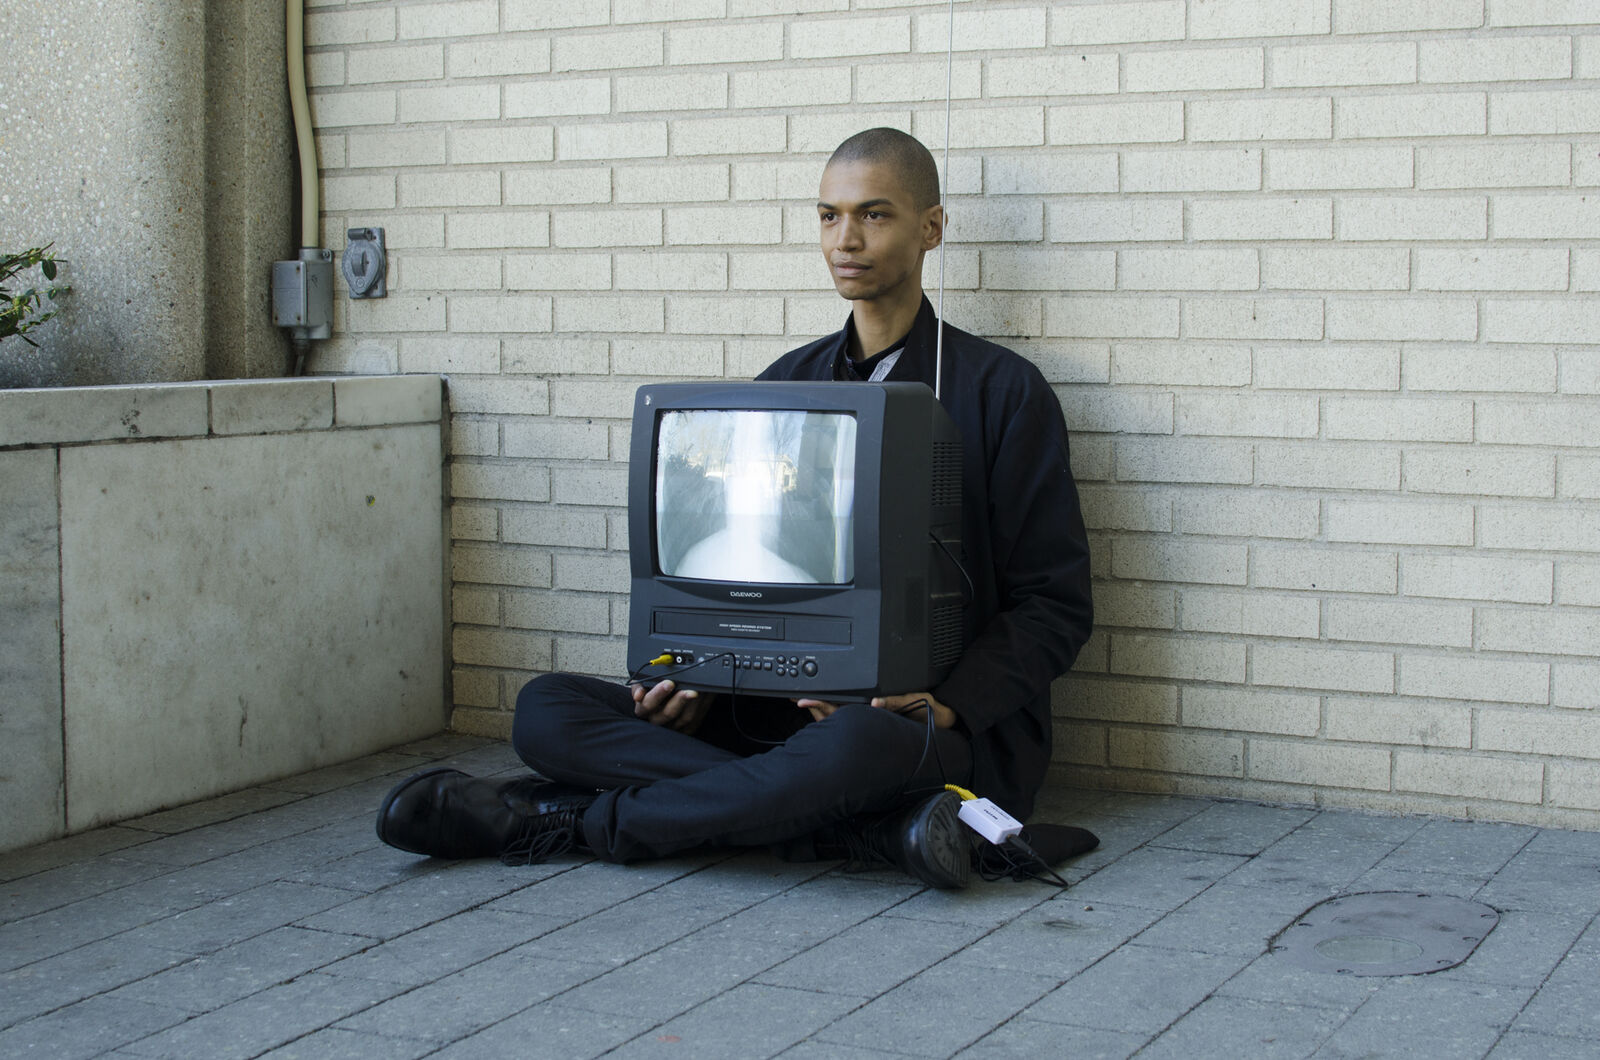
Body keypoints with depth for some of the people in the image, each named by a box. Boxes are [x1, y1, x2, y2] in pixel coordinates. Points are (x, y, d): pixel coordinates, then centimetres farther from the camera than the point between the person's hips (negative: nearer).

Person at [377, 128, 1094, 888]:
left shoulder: (1002, 391, 0)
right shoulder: (786, 383, 16)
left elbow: (1054, 604, -2)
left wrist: (946, 707, -20)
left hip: (963, 734, -5)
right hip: (794, 707, 5)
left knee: (861, 742, -42)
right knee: (546, 711, -15)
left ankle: (574, 823, -22)